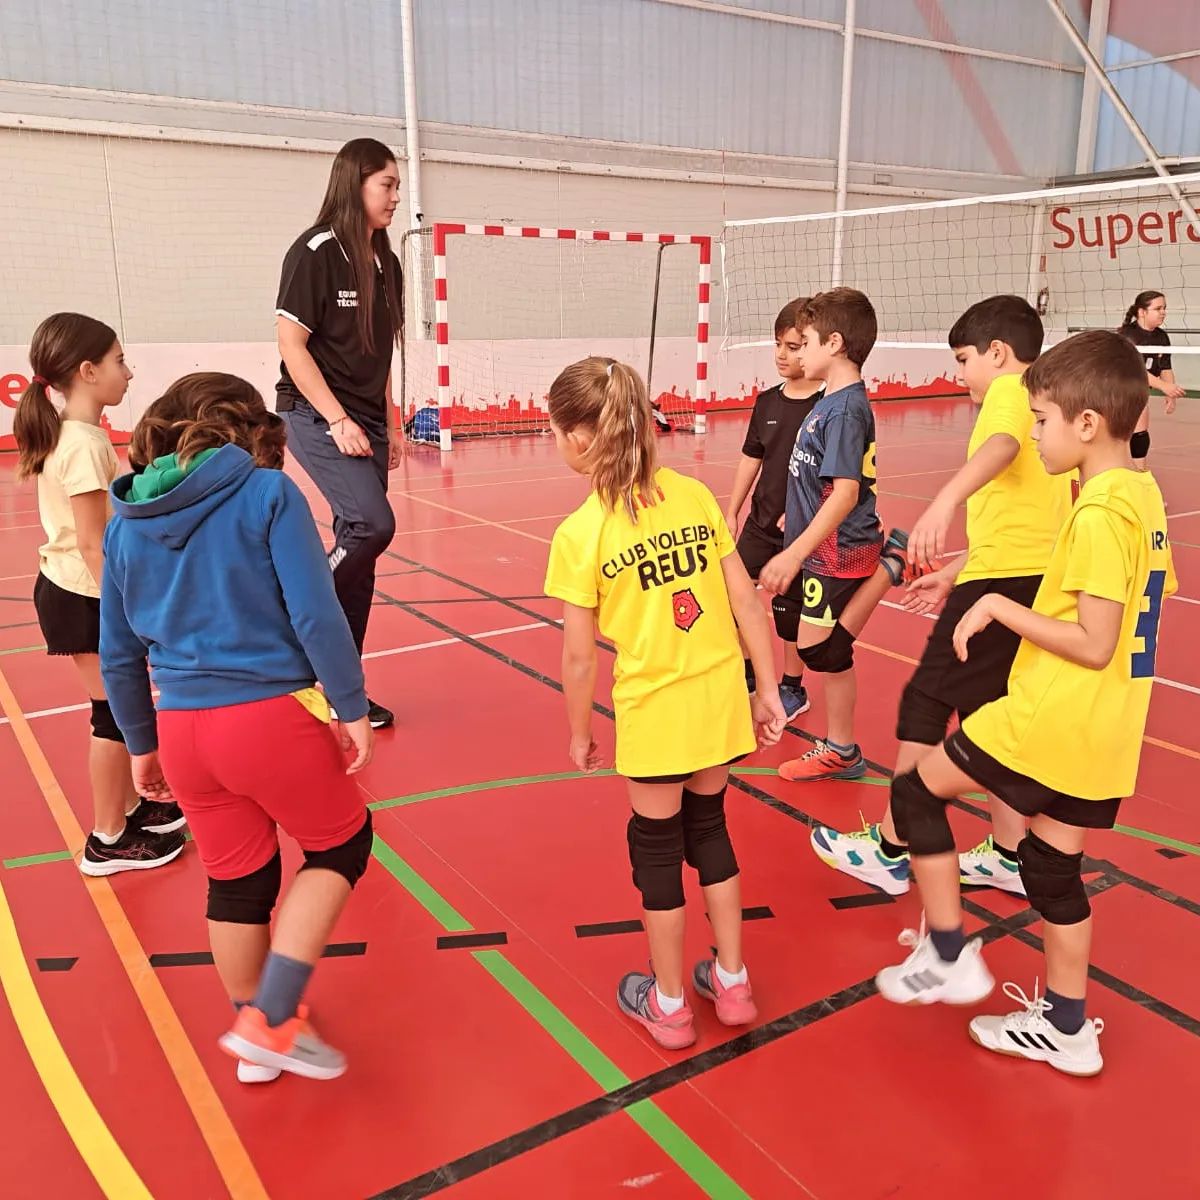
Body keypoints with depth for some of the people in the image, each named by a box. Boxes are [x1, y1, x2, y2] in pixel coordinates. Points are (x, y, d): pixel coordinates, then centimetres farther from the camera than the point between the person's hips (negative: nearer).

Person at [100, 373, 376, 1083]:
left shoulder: (125, 522, 9)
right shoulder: (269, 493, -6)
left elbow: (119, 658, 13)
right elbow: (316, 616, -15)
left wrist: (142, 744, 24)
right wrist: (354, 707, -7)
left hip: (183, 729, 5)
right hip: (273, 716, -5)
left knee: (235, 880, 21)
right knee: (342, 846, 17)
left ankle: (255, 1032, 38)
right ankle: (271, 1019, 11)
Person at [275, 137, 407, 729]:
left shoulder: (385, 262, 11)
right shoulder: (315, 252, -10)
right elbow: (291, 344, -13)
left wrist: (391, 425, 13)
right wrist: (338, 420, -18)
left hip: (366, 422, 7)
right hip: (316, 415, -7)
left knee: (359, 551, 5)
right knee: (373, 524, -23)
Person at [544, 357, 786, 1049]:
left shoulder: (581, 532, -14)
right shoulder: (695, 495, -1)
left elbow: (579, 657, -10)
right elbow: (748, 603, 1)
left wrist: (580, 733, 5)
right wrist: (768, 691, 10)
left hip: (653, 712, -4)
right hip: (720, 699, 5)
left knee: (657, 849, 16)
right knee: (709, 830, 24)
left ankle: (668, 1003, 33)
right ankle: (732, 983, 38)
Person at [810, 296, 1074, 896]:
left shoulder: (1011, 390, -5)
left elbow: (1002, 445, -31)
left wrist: (944, 500, -48)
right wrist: (953, 572, 26)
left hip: (1002, 578, -9)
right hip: (1040, 577, 9)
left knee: (926, 704, -1)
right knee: (990, 712, 17)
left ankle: (888, 849, 7)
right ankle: (1008, 854, 23)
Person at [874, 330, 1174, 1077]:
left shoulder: (1098, 515, -21)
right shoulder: (1145, 497, 8)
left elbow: (1094, 645, -24)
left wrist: (1001, 609, -16)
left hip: (1051, 719, -9)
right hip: (1104, 728, 9)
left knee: (916, 792, 6)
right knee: (1054, 864, 19)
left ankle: (947, 953, 14)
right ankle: (1067, 1027, 31)